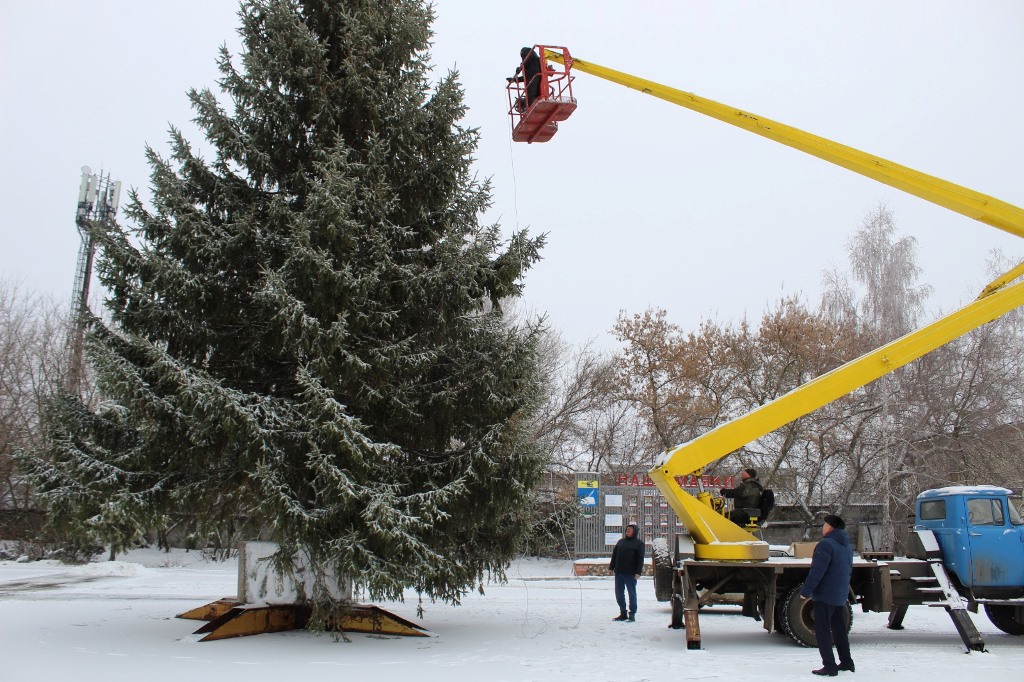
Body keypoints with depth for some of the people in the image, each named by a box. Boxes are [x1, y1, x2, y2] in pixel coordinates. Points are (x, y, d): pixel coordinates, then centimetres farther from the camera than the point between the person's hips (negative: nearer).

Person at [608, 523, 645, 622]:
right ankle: (623, 613, 18)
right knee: (619, 593, 8)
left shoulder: (639, 543, 0)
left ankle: (632, 614, 9)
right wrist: (611, 567, 9)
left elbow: (640, 559, -6)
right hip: (619, 572, 6)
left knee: (632, 593, 1)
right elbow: (614, 555, 16)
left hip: (631, 573, -5)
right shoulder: (621, 542, 16)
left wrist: (638, 572, -13)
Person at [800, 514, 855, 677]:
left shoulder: (826, 544, -19)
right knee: (839, 629, 19)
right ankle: (846, 662, 27)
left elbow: (817, 572, -23)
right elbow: (849, 570, 20)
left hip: (825, 595, -9)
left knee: (822, 630, -2)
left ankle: (829, 666, -3)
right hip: (841, 596, 9)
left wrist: (805, 591, -17)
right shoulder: (847, 546, 11)